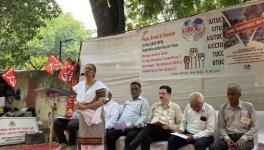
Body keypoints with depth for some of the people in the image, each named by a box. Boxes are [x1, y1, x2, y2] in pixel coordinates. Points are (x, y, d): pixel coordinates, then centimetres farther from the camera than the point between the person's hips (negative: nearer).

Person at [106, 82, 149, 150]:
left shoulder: (143, 101, 10)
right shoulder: (127, 102, 31)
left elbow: (144, 117, -2)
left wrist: (134, 125, -17)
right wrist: (118, 124, 9)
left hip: (135, 127, -6)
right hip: (122, 126, 6)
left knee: (129, 137, -37)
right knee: (108, 134, -20)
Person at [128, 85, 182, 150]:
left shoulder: (175, 107, 14)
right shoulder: (155, 105, 25)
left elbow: (179, 125, 11)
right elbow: (149, 120, 26)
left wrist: (169, 127, -7)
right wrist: (148, 124, 2)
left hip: (165, 131, -3)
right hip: (152, 128, 4)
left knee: (149, 128, -37)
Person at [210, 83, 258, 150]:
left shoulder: (249, 106, 5)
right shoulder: (223, 107, 10)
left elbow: (254, 126, 3)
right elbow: (221, 127, 8)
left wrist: (243, 138, -12)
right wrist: (227, 138, -11)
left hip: (244, 137, -2)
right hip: (228, 136, 2)